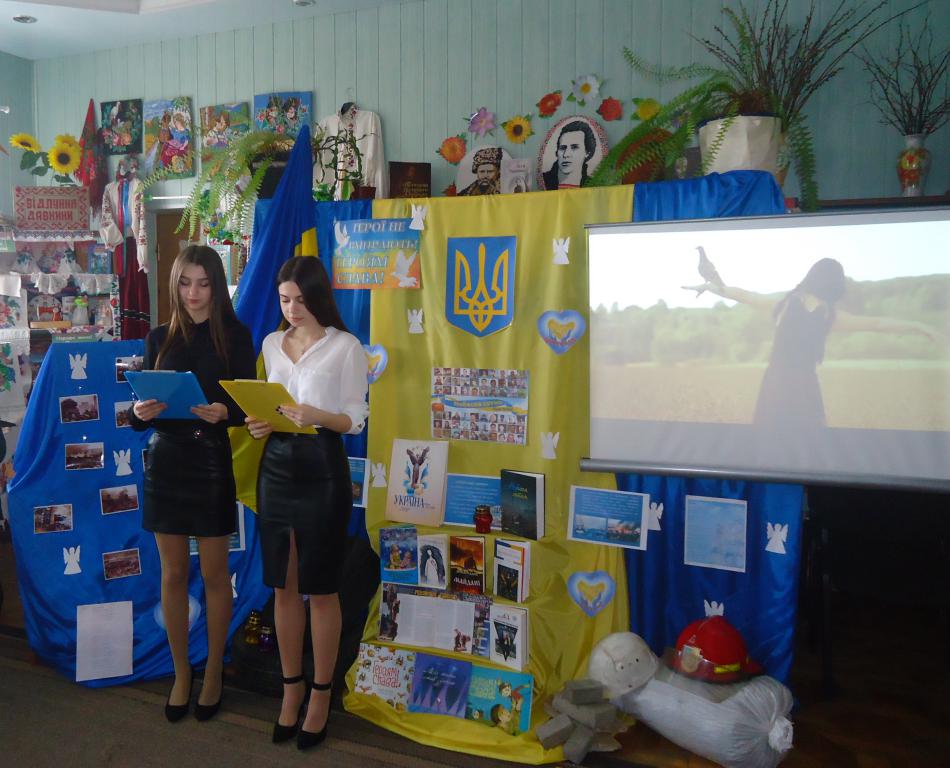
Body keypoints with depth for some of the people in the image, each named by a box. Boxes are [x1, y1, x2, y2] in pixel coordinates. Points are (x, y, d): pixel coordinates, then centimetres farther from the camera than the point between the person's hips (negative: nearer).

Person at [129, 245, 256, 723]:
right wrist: (140, 412, -16)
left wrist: (224, 411, -26)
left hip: (213, 461, -3)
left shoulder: (235, 336, -2)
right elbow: (139, 415, 6)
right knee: (172, 573, 9)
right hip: (165, 462, 3)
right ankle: (181, 672, 25)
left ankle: (213, 672, 23)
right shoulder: (159, 338, 7)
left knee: (214, 573, 6)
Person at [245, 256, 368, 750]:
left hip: (322, 471, -5)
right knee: (283, 586, 11)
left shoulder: (345, 347, -5)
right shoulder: (271, 345, 11)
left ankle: (320, 694, 20)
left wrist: (317, 416, -25)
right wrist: (260, 424, -5)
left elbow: (356, 418, -6)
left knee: (320, 588, 4)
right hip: (276, 467, 5)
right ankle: (291, 688, 27)